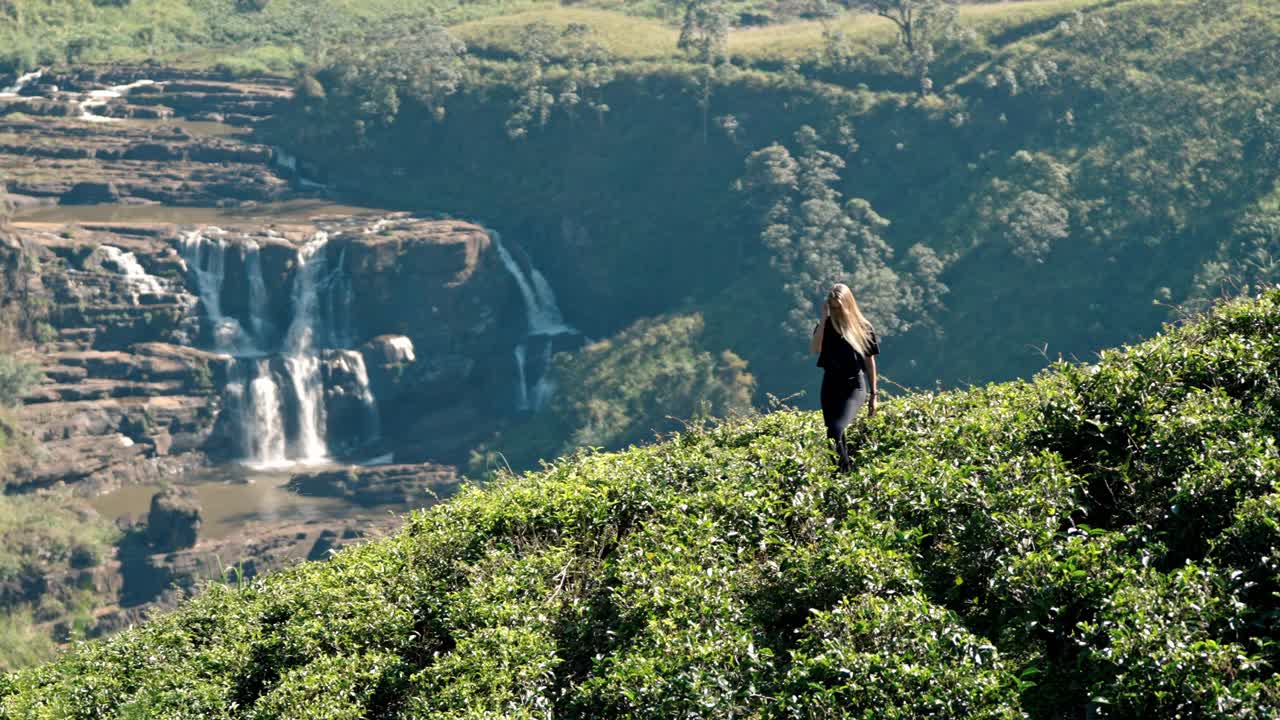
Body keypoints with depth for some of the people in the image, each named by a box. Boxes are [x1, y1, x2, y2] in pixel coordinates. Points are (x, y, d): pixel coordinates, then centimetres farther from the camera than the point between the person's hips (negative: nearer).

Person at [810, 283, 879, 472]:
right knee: (835, 433, 7)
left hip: (855, 385, -4)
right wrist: (823, 319, -15)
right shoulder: (826, 325, 4)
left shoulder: (863, 328, -1)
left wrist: (873, 395, 5)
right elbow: (814, 349, -14)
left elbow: (870, 362, 5)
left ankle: (842, 470, -21)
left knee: (836, 429, -24)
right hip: (831, 384, 4)